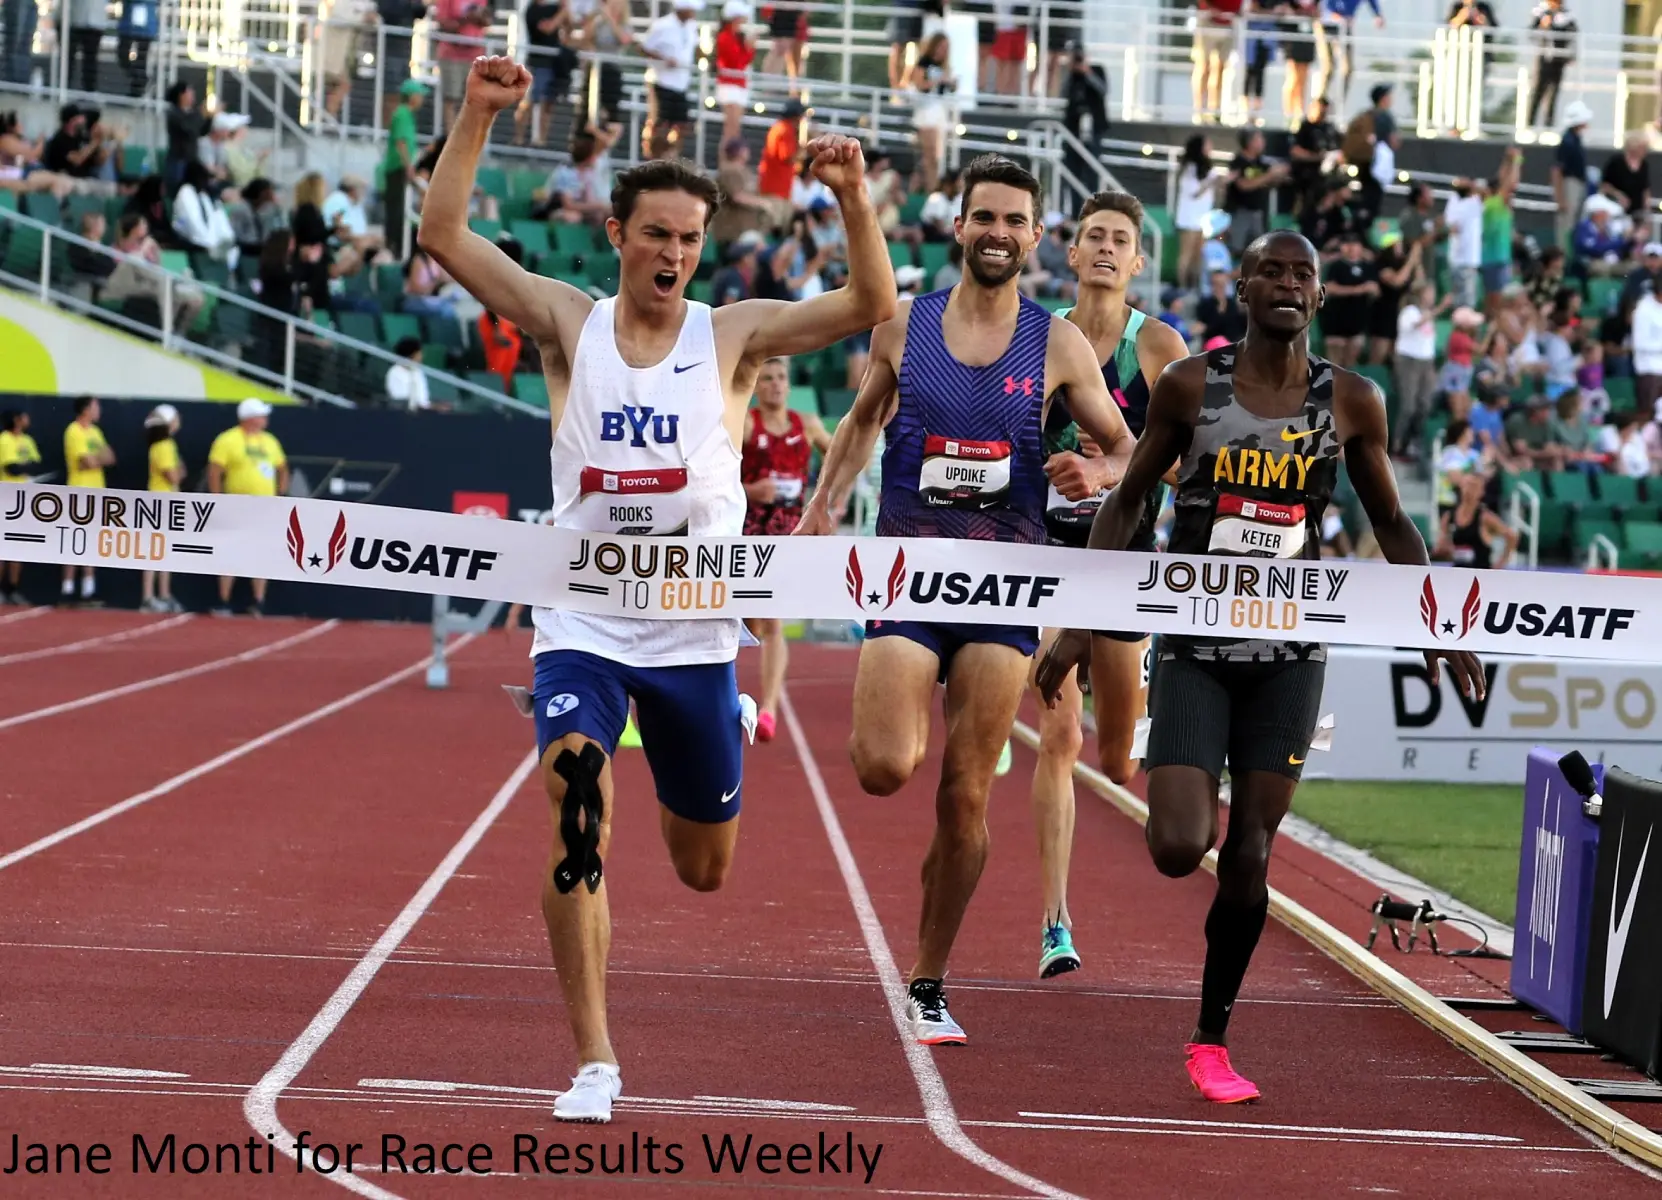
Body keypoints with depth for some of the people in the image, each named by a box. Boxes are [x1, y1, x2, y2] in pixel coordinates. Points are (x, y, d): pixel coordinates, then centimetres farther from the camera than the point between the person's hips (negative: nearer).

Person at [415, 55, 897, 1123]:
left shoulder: (733, 336, -1)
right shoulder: (570, 325, 0)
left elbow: (874, 306, -10)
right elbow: (444, 237, -7)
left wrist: (854, 198, -24)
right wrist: (478, 119, -17)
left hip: (693, 634, 1)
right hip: (581, 626, -1)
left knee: (705, 867, 14)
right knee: (577, 824, -22)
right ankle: (594, 1061, -16)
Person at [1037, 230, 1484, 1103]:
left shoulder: (1351, 403, 1)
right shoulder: (1190, 386, -3)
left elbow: (1390, 523, 13)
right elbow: (1125, 505, 4)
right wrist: (1081, 625, 0)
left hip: (1289, 653, 1)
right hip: (1194, 645, -1)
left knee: (1249, 855, 1)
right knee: (1177, 849, -13)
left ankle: (1211, 1040, 15)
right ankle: (1194, 810, 26)